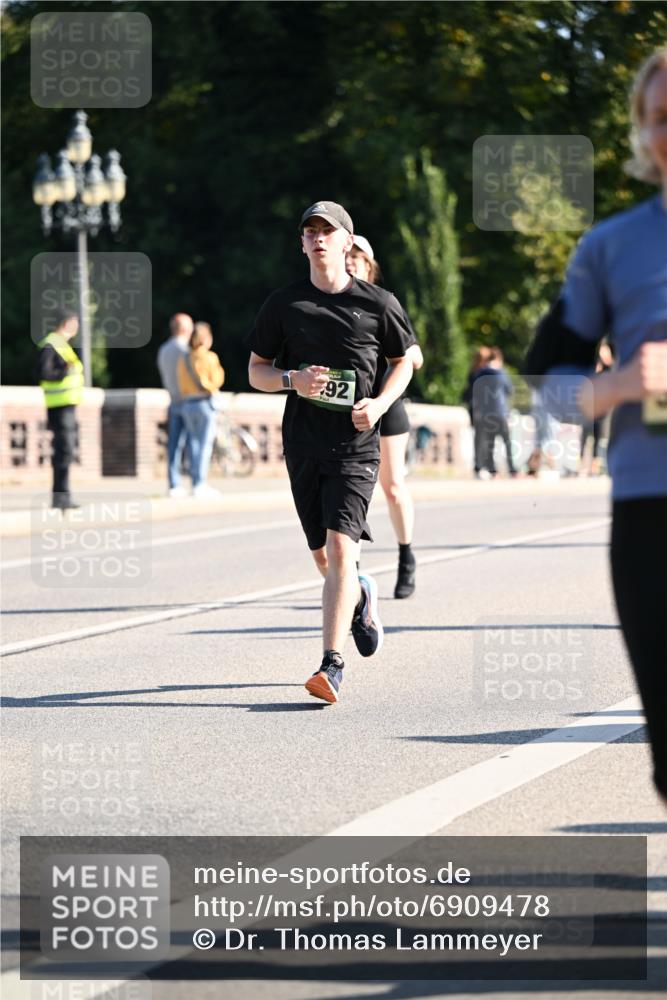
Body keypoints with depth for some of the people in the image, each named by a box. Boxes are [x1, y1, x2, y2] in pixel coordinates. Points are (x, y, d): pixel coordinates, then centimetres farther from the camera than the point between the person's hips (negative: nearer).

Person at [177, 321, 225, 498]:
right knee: (205, 445, -5)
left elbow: (181, 384, 9)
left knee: (194, 444, 10)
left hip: (187, 404, 5)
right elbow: (216, 381, -8)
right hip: (206, 402, -5)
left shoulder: (183, 359, 8)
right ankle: (200, 485, -10)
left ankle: (195, 484, 8)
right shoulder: (210, 357, -8)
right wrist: (219, 370, 9)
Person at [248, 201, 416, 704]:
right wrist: (292, 380, -10)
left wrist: (380, 403, -5)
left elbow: (404, 361, 14)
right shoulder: (284, 304, 5)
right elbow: (256, 370, 11)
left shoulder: (378, 303, 1)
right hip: (304, 442, 3)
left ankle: (332, 664, -19)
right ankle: (362, 594, 47)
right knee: (322, 555, 12)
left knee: (340, 548, -17)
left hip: (356, 444, -3)